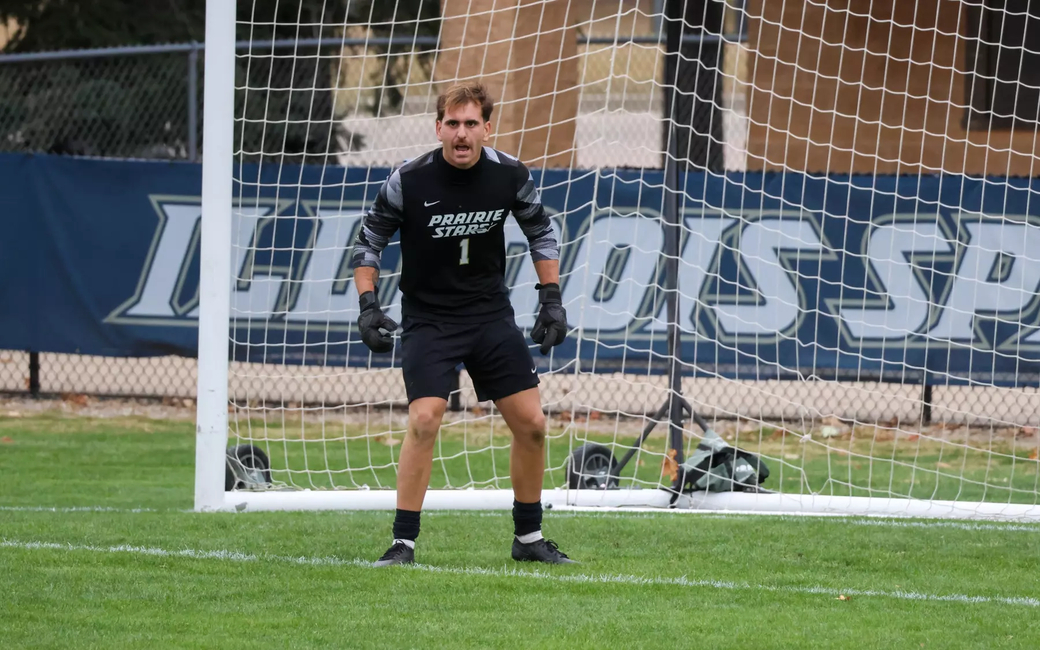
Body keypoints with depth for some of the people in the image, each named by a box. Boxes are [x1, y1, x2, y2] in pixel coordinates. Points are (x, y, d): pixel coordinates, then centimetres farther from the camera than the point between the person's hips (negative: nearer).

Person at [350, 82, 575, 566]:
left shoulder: (510, 175, -7)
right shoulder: (408, 181, -15)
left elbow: (541, 233, 11)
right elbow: (369, 241, -2)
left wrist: (551, 299, 4)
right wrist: (368, 305, -12)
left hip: (491, 313, 3)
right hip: (428, 318, -3)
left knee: (531, 423, 1)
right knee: (424, 419, -21)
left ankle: (528, 537, 18)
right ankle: (404, 542, -12)